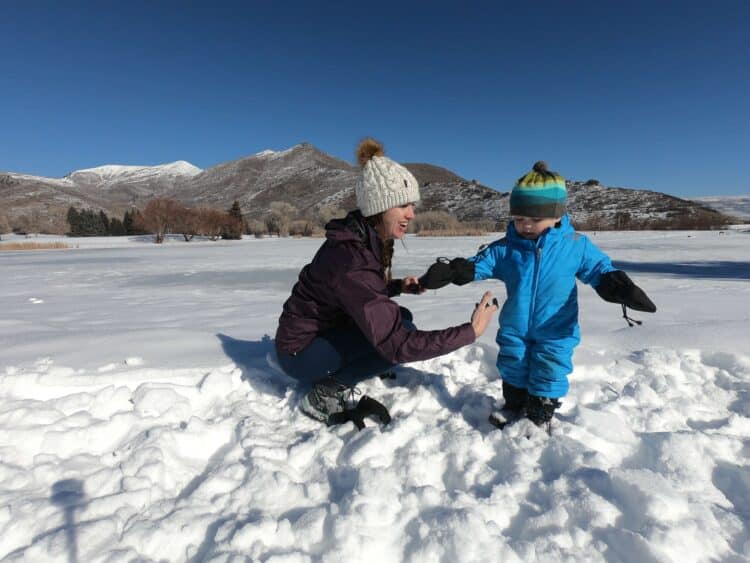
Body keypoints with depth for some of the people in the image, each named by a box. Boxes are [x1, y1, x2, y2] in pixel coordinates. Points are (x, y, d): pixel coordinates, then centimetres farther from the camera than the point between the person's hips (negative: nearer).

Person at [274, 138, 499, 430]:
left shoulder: (370, 238, -2)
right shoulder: (350, 259, -31)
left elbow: (365, 291, 15)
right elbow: (397, 345, -34)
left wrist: (397, 286, -4)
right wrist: (471, 331, -27)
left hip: (328, 333, 9)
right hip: (301, 352, -9)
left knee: (399, 318, 6)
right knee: (400, 332, -21)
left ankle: (336, 386, 4)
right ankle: (324, 395, -7)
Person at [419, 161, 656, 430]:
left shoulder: (576, 245, -9)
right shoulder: (505, 248, -8)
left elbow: (601, 270, -1)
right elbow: (477, 264, -9)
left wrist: (623, 289, -19)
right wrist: (449, 271, -25)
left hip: (556, 330, -2)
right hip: (514, 328, 2)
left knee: (547, 376, 7)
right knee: (512, 370, 17)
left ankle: (539, 418, 30)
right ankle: (514, 407, 40)